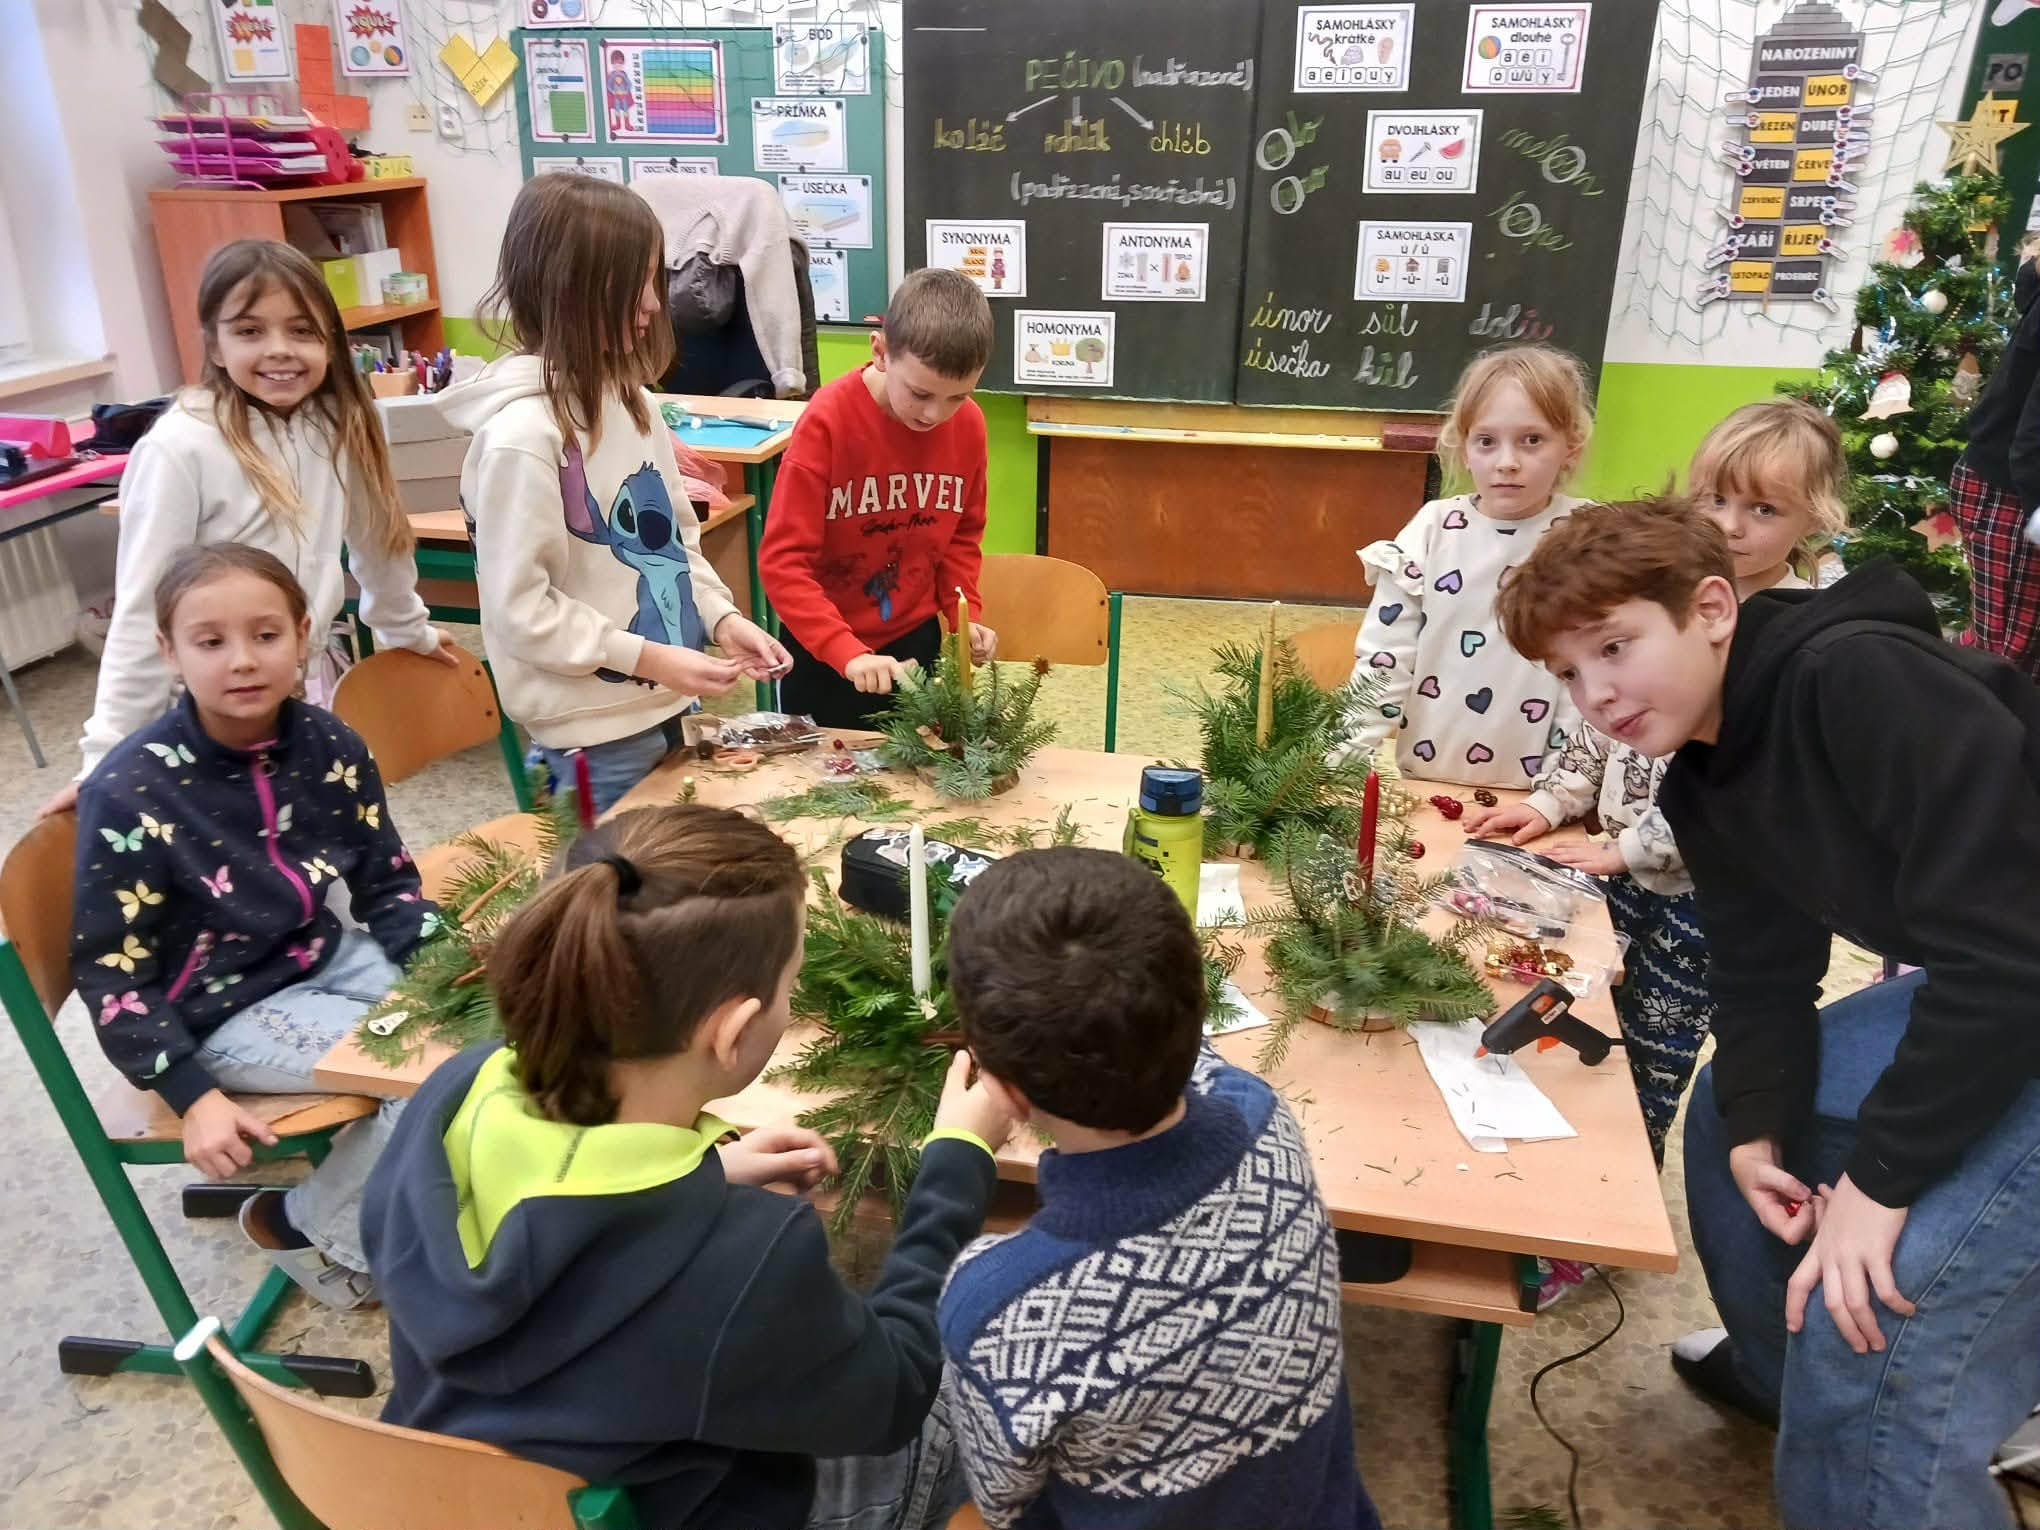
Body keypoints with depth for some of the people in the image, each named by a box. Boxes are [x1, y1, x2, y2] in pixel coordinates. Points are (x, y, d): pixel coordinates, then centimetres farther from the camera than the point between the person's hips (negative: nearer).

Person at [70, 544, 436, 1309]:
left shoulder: (331, 747, -6)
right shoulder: (129, 793, -20)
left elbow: (387, 885, 4)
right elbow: (112, 975, -14)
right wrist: (194, 1096, -20)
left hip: (327, 958, 6)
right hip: (225, 1012, -6)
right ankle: (303, 1227, 4)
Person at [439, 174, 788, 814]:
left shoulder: (629, 397, 4)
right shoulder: (523, 434, -21)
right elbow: (519, 608, -19)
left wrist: (720, 615, -2)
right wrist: (643, 657, -19)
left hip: (662, 704, 8)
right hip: (594, 730, -8)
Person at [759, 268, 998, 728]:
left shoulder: (968, 425, -9)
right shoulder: (827, 421, -22)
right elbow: (782, 560, -24)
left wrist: (964, 614, -7)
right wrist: (848, 654, -33)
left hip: (915, 641, 3)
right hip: (823, 649, -3)